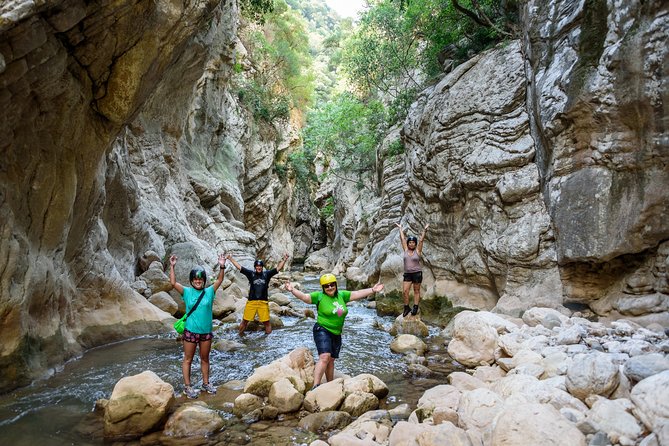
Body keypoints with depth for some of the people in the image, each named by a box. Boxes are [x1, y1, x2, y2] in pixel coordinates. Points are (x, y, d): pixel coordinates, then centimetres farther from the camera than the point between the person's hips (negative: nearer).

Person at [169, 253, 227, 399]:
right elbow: (173, 283, -13)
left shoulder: (209, 291, 0)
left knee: (205, 359, 16)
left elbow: (219, 280, -5)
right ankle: (187, 386, 19)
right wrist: (172, 267, -20)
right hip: (190, 331, -2)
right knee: (188, 359, 8)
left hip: (206, 332, 2)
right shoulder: (187, 292, -4)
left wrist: (222, 267, -19)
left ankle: (206, 383, 29)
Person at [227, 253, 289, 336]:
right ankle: (240, 336, 25)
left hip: (263, 302, 0)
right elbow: (239, 267, 2)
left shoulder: (267, 274, 4)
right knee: (245, 321, 7)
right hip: (251, 302, 0)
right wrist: (231, 259, -1)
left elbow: (278, 268, 1)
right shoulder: (251, 273, 3)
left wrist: (284, 260, -9)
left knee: (266, 322, 3)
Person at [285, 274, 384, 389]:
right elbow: (304, 296, -20)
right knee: (324, 357, -22)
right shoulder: (319, 296, -10)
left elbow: (357, 294, 10)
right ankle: (315, 386, -21)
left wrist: (373, 290, 9)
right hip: (322, 330, -6)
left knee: (331, 361, 15)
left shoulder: (342, 295, 5)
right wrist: (292, 290, -36)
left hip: (336, 334, 6)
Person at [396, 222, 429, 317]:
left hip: (417, 273, -3)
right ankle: (406, 307, 13)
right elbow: (402, 238, 9)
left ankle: (415, 308, 12)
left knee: (416, 291, 5)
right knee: (404, 291, -1)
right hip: (407, 274, 3)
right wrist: (400, 228, 13)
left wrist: (424, 230, -13)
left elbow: (421, 240, -8)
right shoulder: (405, 250, 4)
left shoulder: (418, 251, -2)